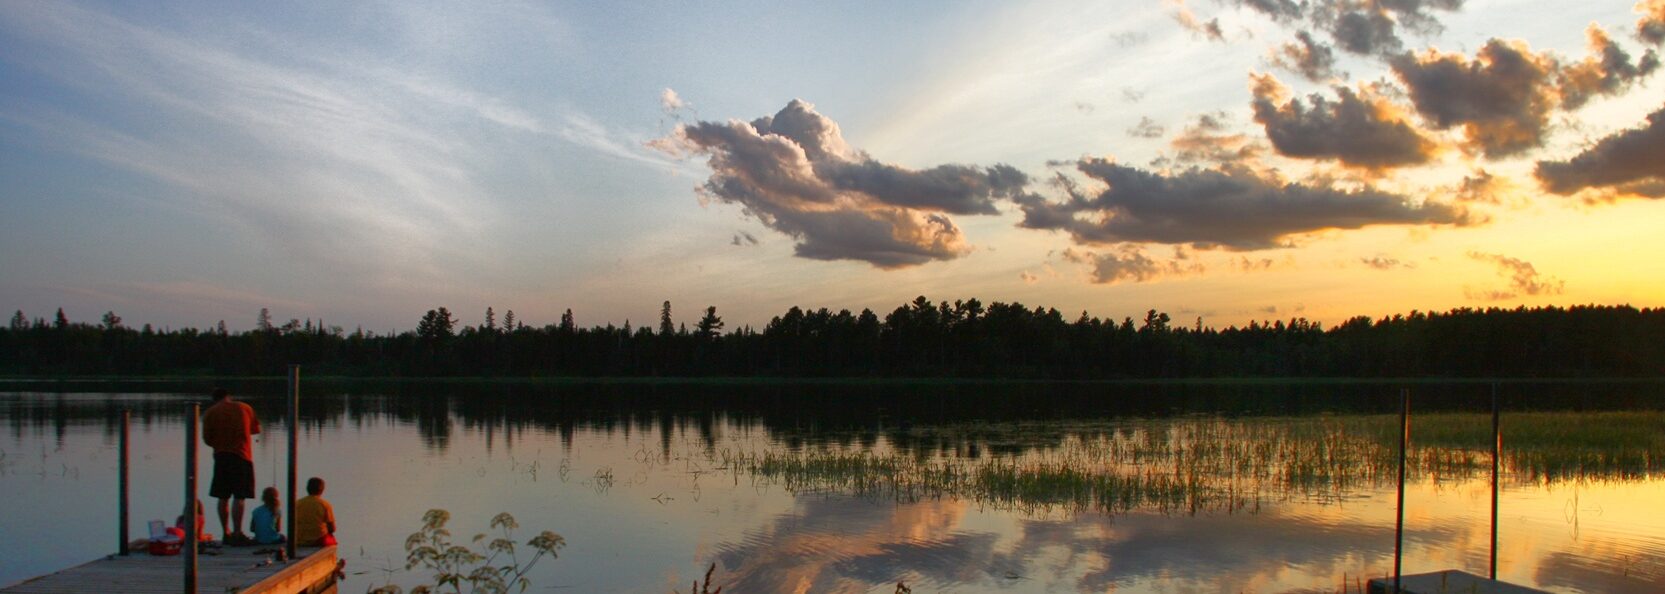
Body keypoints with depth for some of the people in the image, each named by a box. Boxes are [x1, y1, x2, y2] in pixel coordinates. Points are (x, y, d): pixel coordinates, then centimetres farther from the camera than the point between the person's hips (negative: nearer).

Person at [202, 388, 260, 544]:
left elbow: (207, 438, 0)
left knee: (222, 497, 10)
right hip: (242, 455, -1)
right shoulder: (245, 408, 5)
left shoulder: (210, 413, 3)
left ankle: (226, 533, 12)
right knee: (239, 497, -5)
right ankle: (237, 533, -13)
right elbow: (256, 429, 14)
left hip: (221, 456, 1)